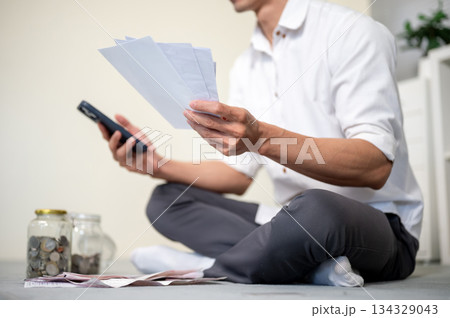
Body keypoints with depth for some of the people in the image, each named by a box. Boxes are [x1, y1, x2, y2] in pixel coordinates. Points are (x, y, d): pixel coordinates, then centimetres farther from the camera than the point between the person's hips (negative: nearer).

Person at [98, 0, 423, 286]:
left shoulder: (353, 31, -11)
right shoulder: (246, 65, 13)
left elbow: (375, 167, -23)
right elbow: (239, 176, 13)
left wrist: (263, 138, -34)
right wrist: (157, 165, -1)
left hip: (381, 223, -7)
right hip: (294, 219, 7)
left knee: (314, 207, -40)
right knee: (167, 198, 3)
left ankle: (204, 268, -11)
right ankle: (312, 263, -16)